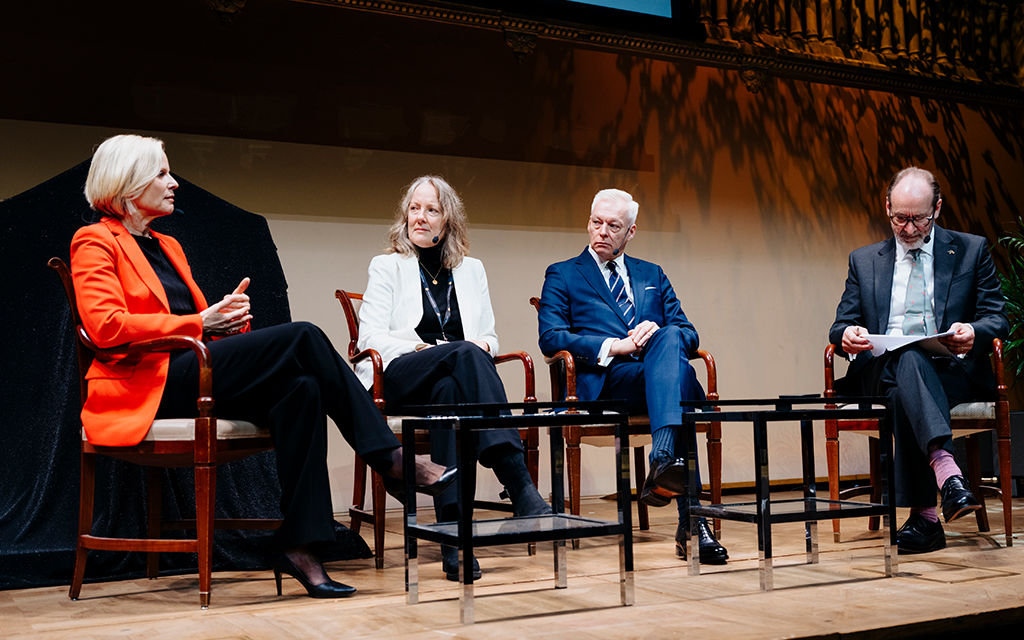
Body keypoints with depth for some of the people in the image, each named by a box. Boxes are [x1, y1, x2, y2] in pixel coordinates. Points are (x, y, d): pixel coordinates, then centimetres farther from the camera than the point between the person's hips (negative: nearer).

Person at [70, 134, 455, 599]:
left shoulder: (166, 246, 29)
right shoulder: (95, 242, 2)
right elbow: (106, 326, -14)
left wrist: (228, 315, 1)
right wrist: (199, 322, -12)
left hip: (190, 373, 8)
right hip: (147, 385, -8)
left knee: (300, 387, -24)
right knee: (301, 336, -25)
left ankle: (296, 544, -27)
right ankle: (392, 458, -19)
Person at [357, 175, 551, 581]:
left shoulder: (471, 270, 25)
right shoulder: (387, 267, 16)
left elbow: (488, 338, 19)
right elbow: (371, 336, 3)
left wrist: (484, 344, -6)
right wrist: (418, 349, -14)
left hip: (452, 380, 3)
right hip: (401, 380, -3)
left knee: (448, 392, -38)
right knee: (465, 355, -36)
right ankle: (521, 489, -51)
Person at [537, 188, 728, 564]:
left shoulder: (652, 275, 29)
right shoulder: (563, 275, 17)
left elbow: (689, 336, 19)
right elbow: (550, 338, 0)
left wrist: (660, 332, -5)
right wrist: (613, 345, -11)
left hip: (658, 373, 4)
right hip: (606, 382, -3)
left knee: (670, 338, -34)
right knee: (679, 373, -34)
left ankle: (663, 460, -48)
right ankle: (690, 519, -42)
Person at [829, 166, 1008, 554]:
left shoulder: (971, 250, 15)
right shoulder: (864, 261, 20)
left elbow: (997, 319, 8)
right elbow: (841, 326, 14)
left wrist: (974, 332, -17)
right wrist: (847, 335, -13)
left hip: (952, 372, -1)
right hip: (881, 374, 1)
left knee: (904, 394, -38)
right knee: (907, 359, -38)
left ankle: (924, 515, -43)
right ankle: (947, 472, -54)